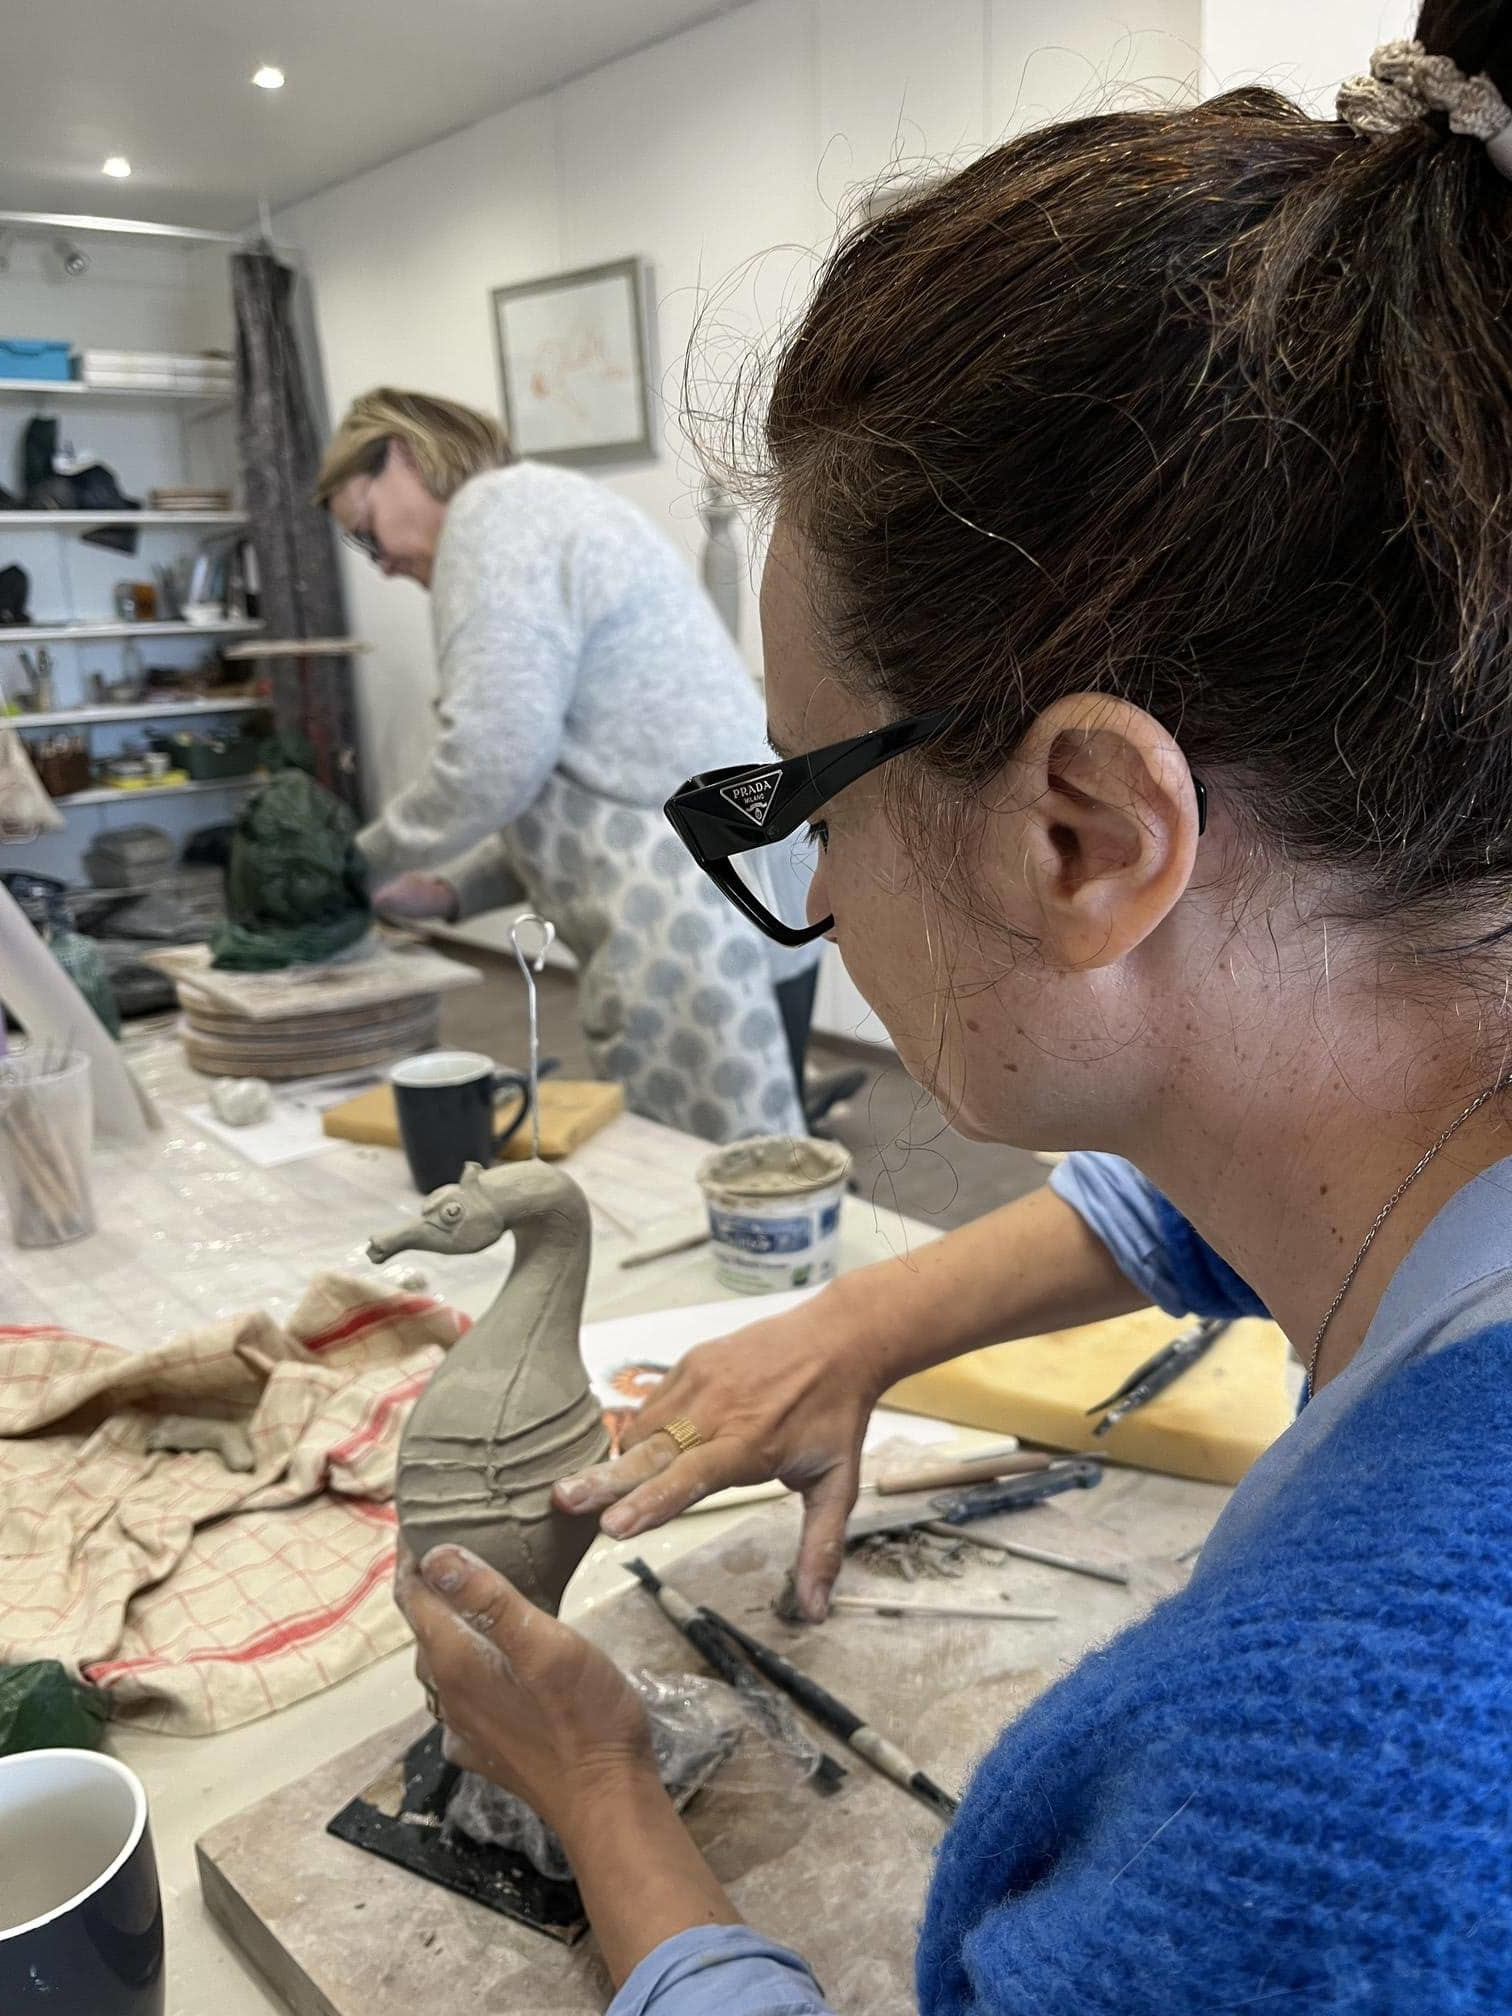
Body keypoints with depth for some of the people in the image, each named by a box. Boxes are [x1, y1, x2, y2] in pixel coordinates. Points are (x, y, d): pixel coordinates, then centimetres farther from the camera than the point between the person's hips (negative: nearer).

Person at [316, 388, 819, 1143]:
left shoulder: (495, 509, -4)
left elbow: (496, 760, -14)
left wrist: (362, 868, 2)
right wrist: (452, 891, 17)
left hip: (703, 920, -10)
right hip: (717, 908, 10)